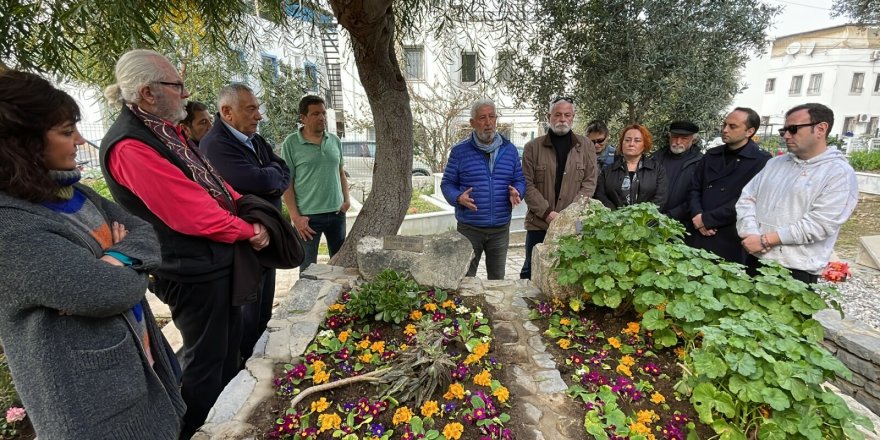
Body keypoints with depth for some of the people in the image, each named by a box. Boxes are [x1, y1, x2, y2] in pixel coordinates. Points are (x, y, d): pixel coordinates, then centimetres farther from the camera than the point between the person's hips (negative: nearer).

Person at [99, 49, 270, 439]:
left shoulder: (163, 129, 8)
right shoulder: (129, 146, -22)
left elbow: (213, 180, 10)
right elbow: (192, 213, -26)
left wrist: (249, 217, -4)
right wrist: (248, 230, -11)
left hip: (217, 260, 10)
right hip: (194, 272, -10)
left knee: (229, 345, 27)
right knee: (205, 359, 9)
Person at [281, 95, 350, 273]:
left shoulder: (335, 140, 5)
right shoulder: (291, 144, -7)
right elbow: (287, 183, -7)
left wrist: (346, 199, 3)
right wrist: (295, 217, -13)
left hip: (337, 213, 4)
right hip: (308, 216, -4)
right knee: (308, 268, 9)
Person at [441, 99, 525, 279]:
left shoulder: (510, 150, 7)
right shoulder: (460, 151, -3)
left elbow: (520, 180, 11)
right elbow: (447, 183, 0)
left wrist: (516, 192, -11)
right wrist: (458, 198, -20)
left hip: (501, 229, 3)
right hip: (469, 229, -2)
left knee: (497, 278, 17)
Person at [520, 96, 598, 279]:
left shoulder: (586, 146, 8)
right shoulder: (533, 147, 3)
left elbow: (589, 183, 2)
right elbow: (528, 185, -3)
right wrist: (547, 212, -13)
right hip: (539, 223, -1)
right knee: (532, 271, 9)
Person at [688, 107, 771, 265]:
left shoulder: (761, 161, -3)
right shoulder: (711, 155, 13)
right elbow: (694, 189, 10)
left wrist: (706, 219, -14)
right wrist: (697, 216, -8)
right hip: (697, 235, 4)